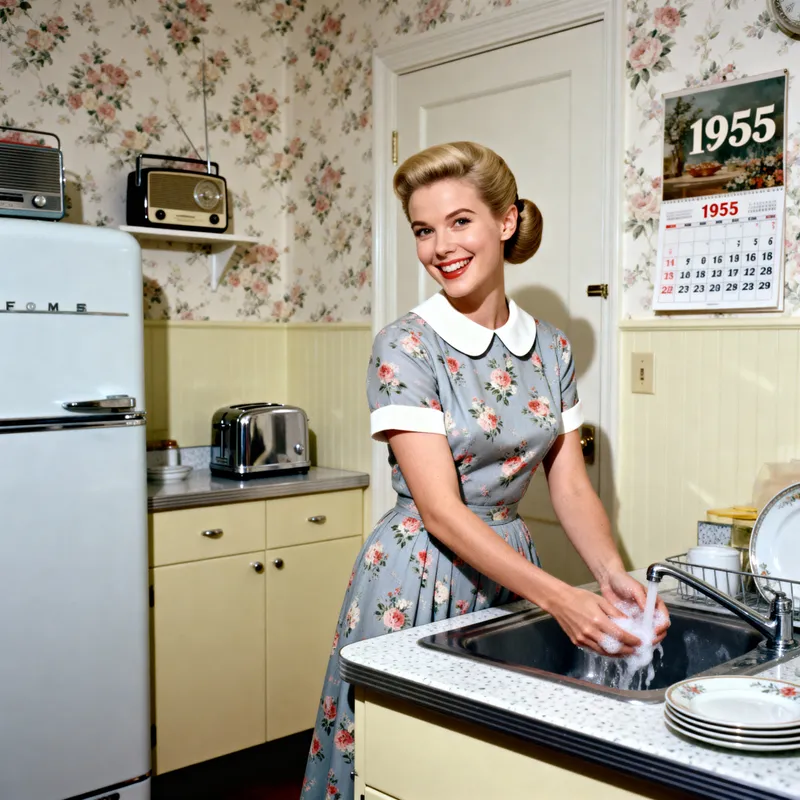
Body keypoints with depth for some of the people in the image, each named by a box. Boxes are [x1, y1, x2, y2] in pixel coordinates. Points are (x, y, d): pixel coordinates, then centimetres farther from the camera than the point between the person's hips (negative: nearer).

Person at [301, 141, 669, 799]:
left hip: (511, 569, 5)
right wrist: (558, 597, -25)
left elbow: (570, 485, 3)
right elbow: (440, 509, -19)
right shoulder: (404, 347, -13)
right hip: (418, 579, -4)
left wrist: (613, 573, -15)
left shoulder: (550, 348, 2)